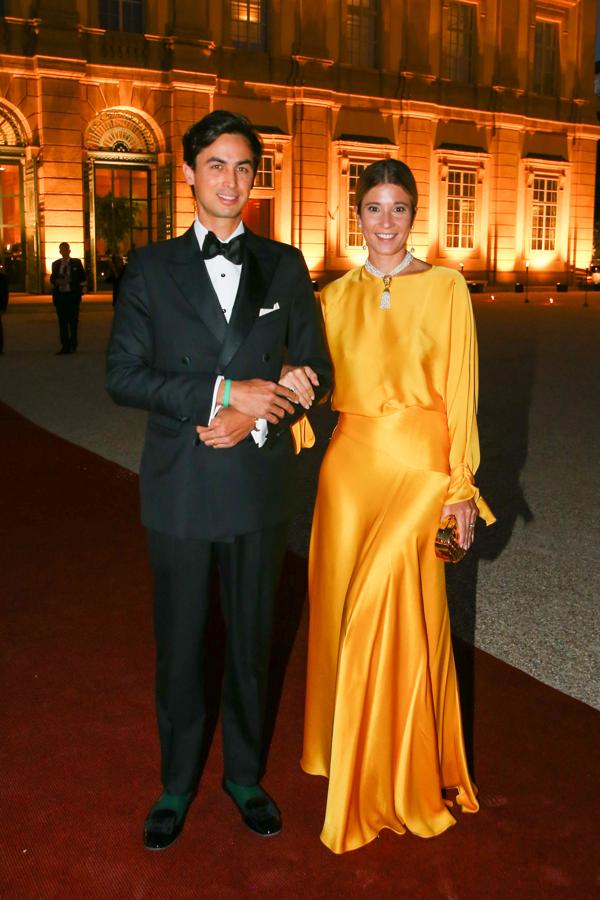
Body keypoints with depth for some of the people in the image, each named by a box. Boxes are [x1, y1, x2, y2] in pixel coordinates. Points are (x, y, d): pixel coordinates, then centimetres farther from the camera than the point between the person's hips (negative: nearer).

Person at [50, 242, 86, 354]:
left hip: (73, 295, -2)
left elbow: (82, 278, 6)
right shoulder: (55, 264, 13)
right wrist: (57, 282, -8)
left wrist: (79, 290, -9)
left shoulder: (77, 263, 7)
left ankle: (73, 346, 12)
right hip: (60, 295, 2)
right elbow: (52, 279, 14)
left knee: (73, 321, 1)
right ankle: (65, 346, 1)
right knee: (62, 322, -1)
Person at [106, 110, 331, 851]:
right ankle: (176, 784, 34)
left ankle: (244, 774, 36)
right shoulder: (151, 267, 1)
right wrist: (223, 392, -18)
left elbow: (315, 371, 4)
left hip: (259, 486, 1)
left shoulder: (284, 266, 5)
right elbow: (122, 375, -6)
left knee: (251, 639, 14)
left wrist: (254, 420, -13)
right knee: (179, 644, 12)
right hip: (178, 488, -1)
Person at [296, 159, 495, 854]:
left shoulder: (444, 287, -1)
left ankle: (405, 772, 20)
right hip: (350, 463, 4)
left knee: (397, 613, -4)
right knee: (346, 608, 10)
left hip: (419, 465, -3)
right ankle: (349, 751, 32)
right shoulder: (335, 296, 9)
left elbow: (460, 391, -2)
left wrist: (462, 485, -4)